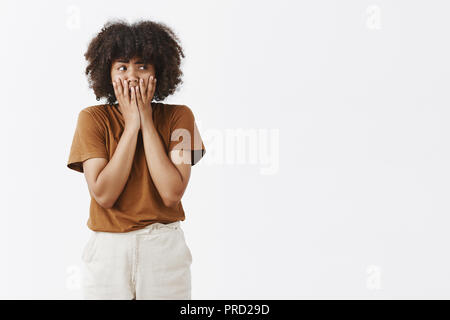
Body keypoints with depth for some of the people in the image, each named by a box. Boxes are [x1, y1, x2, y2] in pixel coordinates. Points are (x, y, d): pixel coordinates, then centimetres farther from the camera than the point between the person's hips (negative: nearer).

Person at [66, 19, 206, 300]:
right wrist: (132, 124, -14)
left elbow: (172, 194, -15)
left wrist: (146, 122, -13)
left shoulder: (178, 116, -3)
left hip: (165, 248, 0)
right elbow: (104, 195, -15)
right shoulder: (93, 118, -3)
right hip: (107, 250, 0)